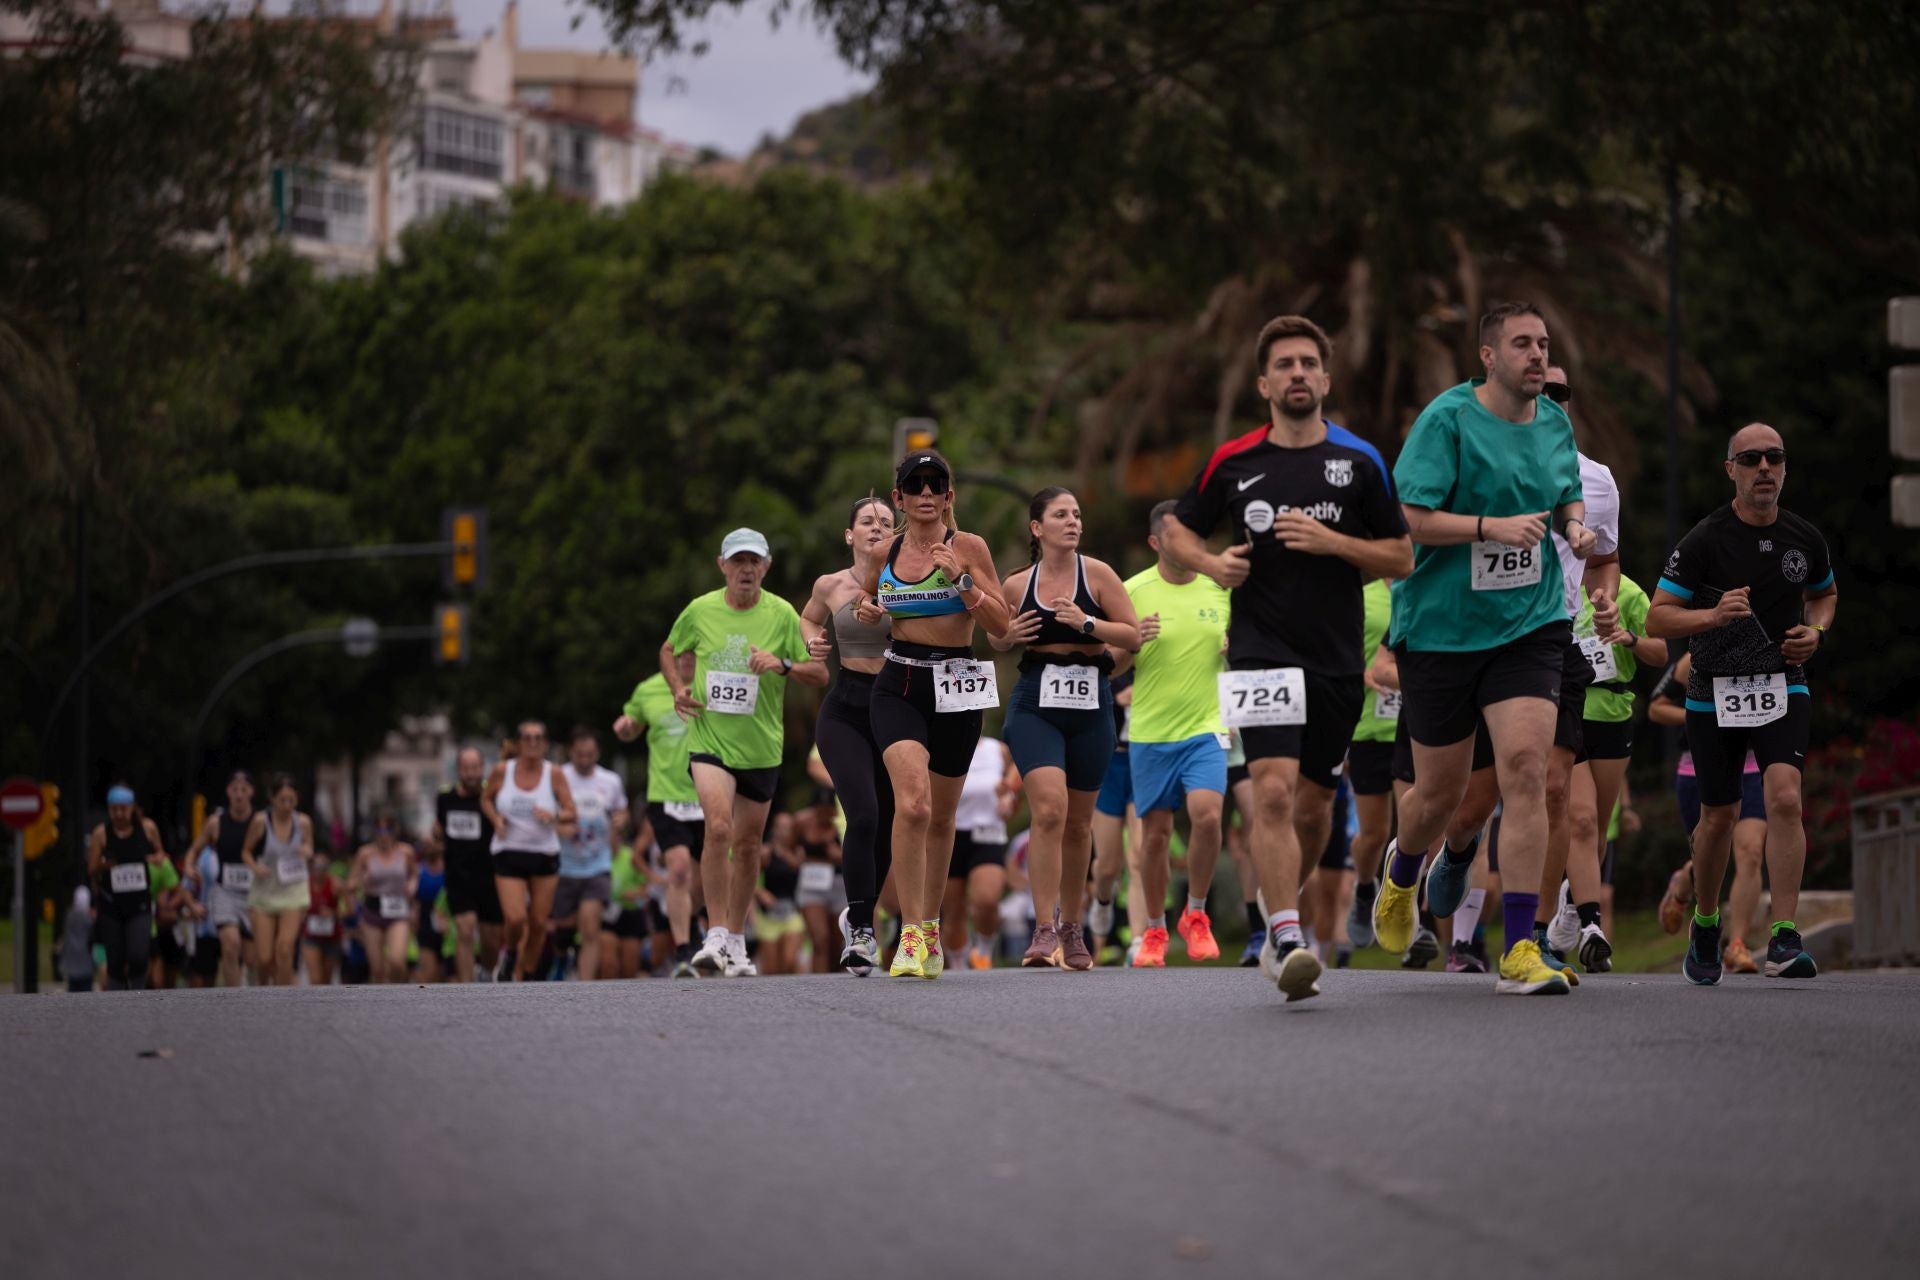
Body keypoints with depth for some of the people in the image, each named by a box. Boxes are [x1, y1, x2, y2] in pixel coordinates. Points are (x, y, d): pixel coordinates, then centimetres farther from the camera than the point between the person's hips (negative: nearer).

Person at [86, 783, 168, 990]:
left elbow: (159, 853, 16)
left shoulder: (147, 828, 0)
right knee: (116, 962, 1)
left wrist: (158, 858, -8)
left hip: (140, 905, 0)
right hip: (112, 905, 0)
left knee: (138, 955, -16)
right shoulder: (101, 833, -4)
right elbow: (91, 871, -1)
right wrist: (102, 865, -24)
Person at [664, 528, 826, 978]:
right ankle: (715, 936, -18)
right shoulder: (700, 610, -1)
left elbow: (820, 674, -1)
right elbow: (669, 650, 18)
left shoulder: (782, 615, -3)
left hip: (761, 749, 2)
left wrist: (783, 665, -19)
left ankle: (736, 942, 25)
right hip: (709, 742, -2)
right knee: (718, 827, -23)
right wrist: (679, 687, 0)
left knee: (747, 845, 10)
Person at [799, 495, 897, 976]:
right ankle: (861, 930, -15)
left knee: (886, 824, 8)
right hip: (845, 711, -1)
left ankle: (859, 918, 31)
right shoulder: (830, 586, 3)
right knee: (863, 815, -19)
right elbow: (809, 618, 23)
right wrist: (813, 642, 2)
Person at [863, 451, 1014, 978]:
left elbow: (1001, 625, -6)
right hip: (899, 685, 0)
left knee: (941, 816, 11)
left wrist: (962, 580, -20)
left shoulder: (969, 548, -3)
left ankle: (930, 928, 31)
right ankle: (910, 936, -20)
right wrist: (866, 610, 2)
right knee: (912, 804, -21)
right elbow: (866, 597, 26)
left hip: (957, 688, 0)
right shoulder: (886, 552, 6)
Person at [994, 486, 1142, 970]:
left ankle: (1071, 929, 26)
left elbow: (1133, 636, -1)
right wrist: (1008, 636, -3)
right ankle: (1045, 930, -19)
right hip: (1035, 703, -1)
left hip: (1090, 703, 1)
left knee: (1078, 822, 10)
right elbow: (996, 638, 20)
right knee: (1048, 808, -19)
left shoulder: (1097, 574, -1)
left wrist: (1086, 624, -16)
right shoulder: (1016, 586, 4)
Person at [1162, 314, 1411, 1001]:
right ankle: (1288, 941, -22)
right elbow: (1179, 528, 16)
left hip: (1337, 658, 2)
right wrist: (1212, 563, -5)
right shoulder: (1233, 462, 3)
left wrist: (1332, 541, -12)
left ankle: (1280, 915, 37)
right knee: (1273, 791, -20)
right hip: (1262, 652, -2)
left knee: (1313, 806, 10)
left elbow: (1401, 558, 4)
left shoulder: (1360, 462, 2)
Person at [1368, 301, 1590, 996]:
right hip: (1441, 626, -3)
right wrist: (1493, 527, -27)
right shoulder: (1447, 418, -11)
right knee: (1441, 790, 8)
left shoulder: (1555, 423, 6)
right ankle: (1401, 871, 46)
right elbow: (1413, 519, -15)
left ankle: (1520, 951, -16)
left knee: (1524, 766, -15)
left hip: (1529, 625, 3)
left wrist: (1575, 527, 0)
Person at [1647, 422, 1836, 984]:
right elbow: (1658, 617, -9)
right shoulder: (1704, 541, -10)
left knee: (1785, 798, -20)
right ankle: (1705, 926, 33)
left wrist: (1815, 631, 1)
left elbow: (1825, 593, 22)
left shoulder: (1805, 538, 1)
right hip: (1715, 693, -1)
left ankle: (1782, 940, -22)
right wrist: (1714, 615, -26)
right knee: (1718, 817, 8)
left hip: (1782, 689, 1)